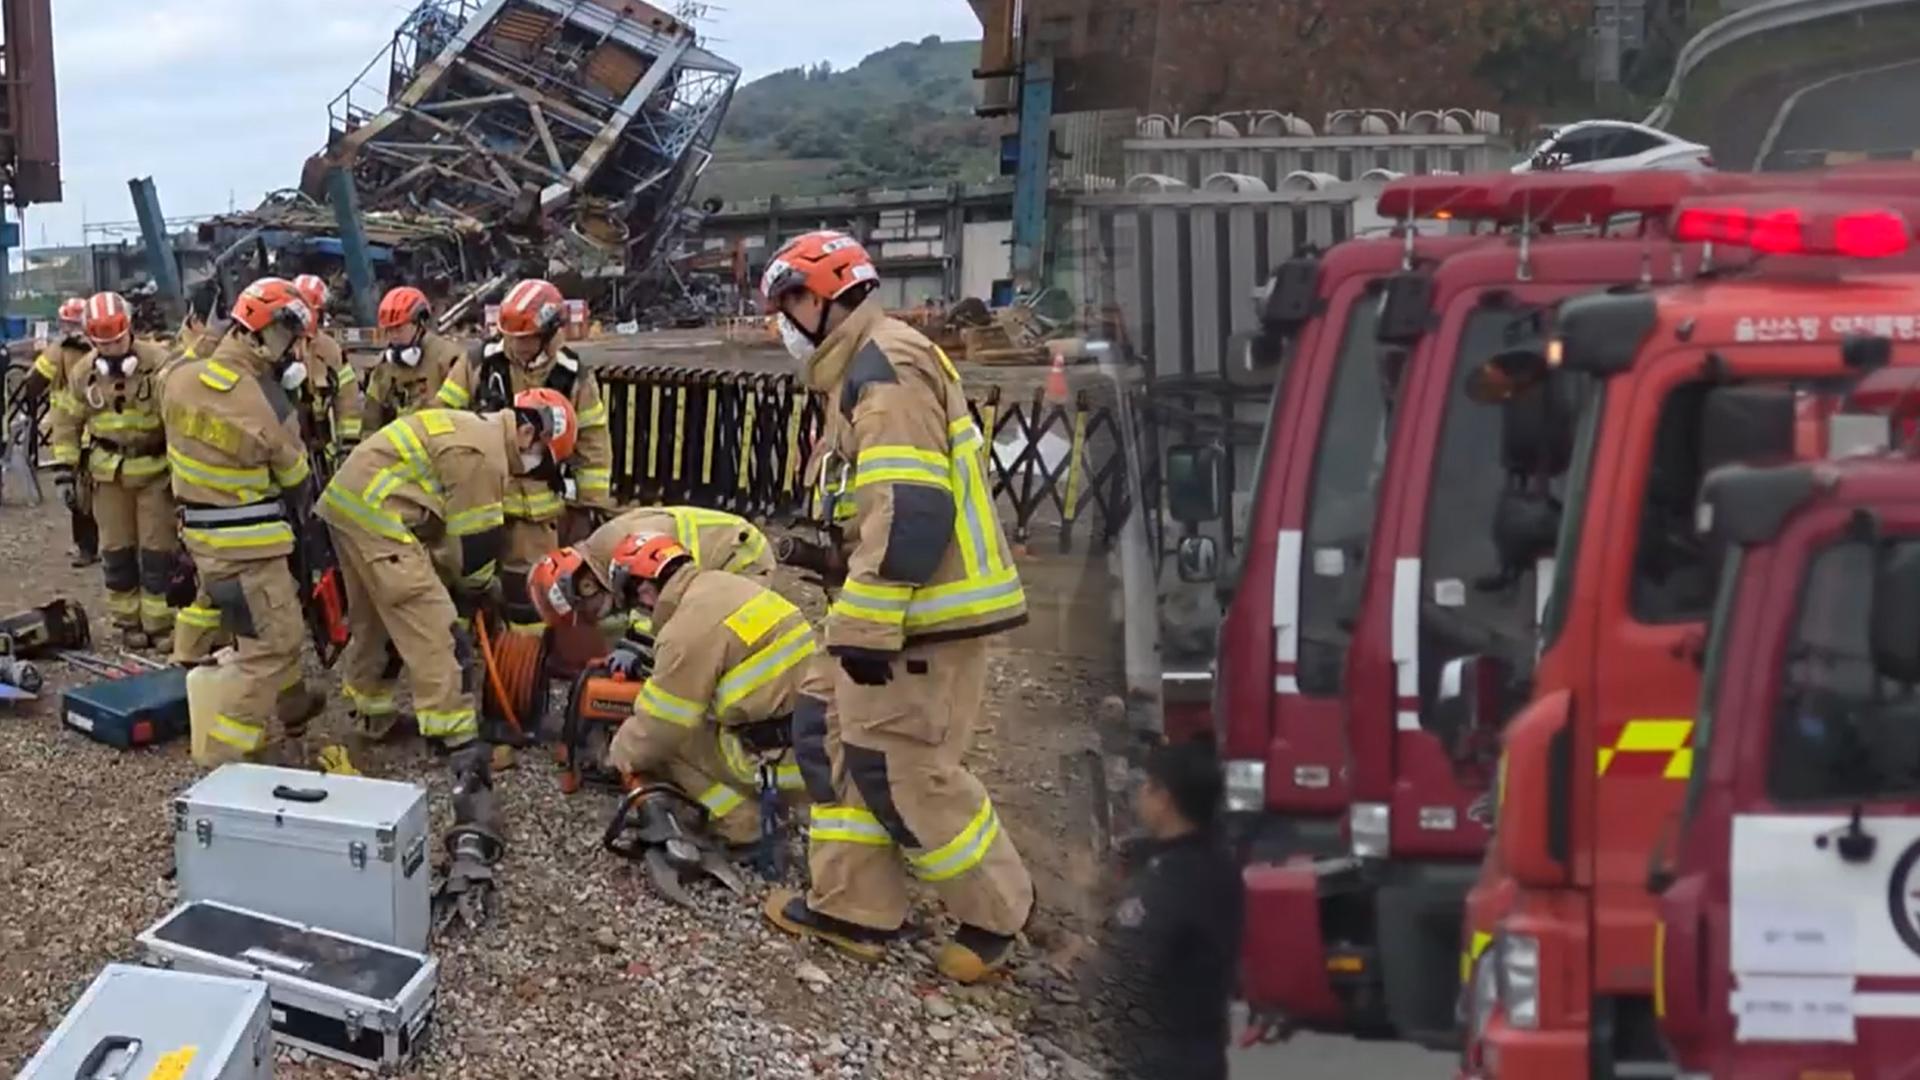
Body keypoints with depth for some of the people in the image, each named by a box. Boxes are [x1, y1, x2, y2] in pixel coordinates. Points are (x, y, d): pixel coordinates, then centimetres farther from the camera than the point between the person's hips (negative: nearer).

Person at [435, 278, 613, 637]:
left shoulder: (574, 377, -4)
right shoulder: (478, 364, -6)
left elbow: (593, 443, 2)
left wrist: (593, 504, 1)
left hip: (536, 505, 0)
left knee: (528, 589, 3)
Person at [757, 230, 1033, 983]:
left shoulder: (886, 369, -17)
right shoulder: (865, 369, 17)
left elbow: (912, 511, -25)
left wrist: (867, 626, -25)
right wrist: (858, 612, 26)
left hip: (926, 610, -11)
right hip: (908, 602, 11)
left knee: (900, 768, -5)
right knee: (835, 733, 13)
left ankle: (996, 912, 10)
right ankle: (854, 908, 19)